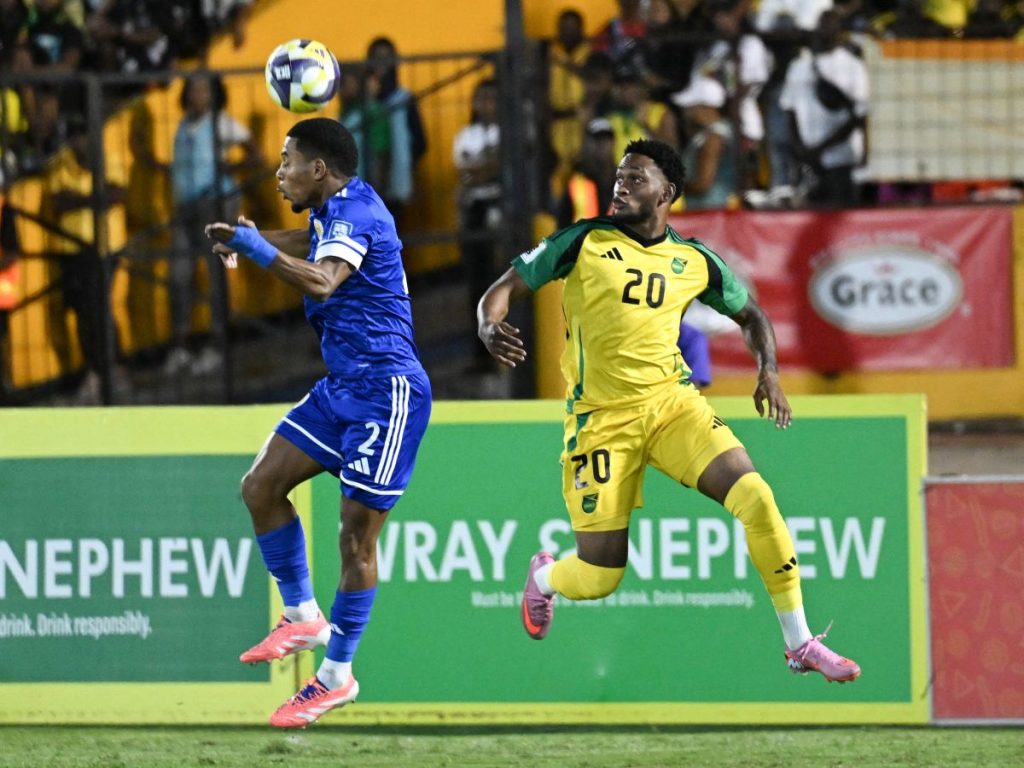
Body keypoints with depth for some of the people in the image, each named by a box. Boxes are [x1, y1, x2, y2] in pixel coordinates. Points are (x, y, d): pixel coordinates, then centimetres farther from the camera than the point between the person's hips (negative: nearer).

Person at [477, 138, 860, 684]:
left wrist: (768, 371, 2)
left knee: (756, 499, -20)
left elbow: (749, 314, 22)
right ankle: (544, 577, 37)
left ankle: (800, 644, -8)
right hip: (600, 420, -2)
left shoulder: (695, 263, 5)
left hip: (671, 402, 2)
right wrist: (489, 329, -23)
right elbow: (502, 290, 0)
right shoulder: (584, 243, -3)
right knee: (597, 579, -4)